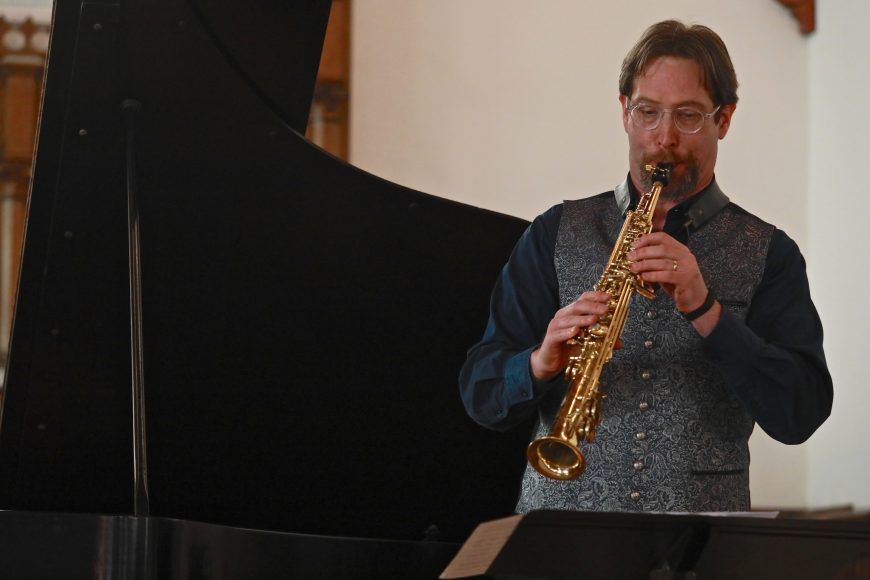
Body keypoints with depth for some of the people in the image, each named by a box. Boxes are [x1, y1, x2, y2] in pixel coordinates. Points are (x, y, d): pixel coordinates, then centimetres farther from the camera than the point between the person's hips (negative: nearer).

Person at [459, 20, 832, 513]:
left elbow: (800, 416, -4)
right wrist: (542, 362, -14)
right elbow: (481, 396, 7)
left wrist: (705, 309, -15)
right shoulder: (555, 235, 11)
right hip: (558, 523, 1)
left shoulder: (768, 254, 7)